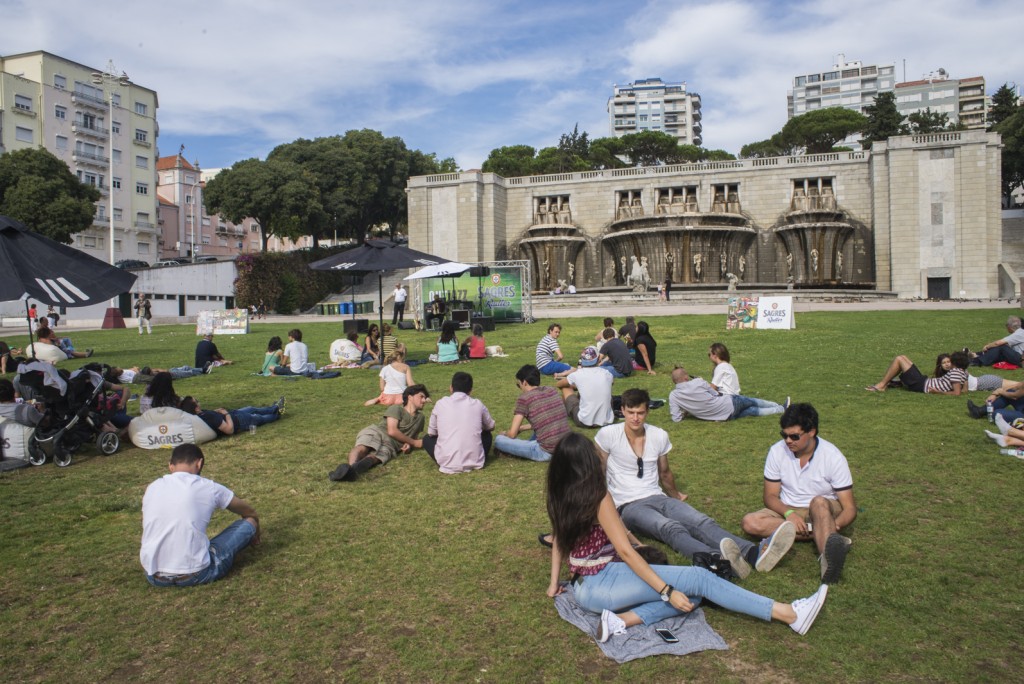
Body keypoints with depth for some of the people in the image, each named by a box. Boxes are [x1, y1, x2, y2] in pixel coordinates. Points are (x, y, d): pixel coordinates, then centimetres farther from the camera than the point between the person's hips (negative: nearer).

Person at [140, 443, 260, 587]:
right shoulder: (209, 487, -2)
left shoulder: (152, 488, 7)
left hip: (154, 577, 5)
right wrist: (255, 534, 39)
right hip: (194, 576, -5)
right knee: (248, 521, 10)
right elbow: (250, 511, 16)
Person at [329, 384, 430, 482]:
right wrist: (414, 443, 3)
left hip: (391, 444, 2)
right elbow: (392, 431, -2)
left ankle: (352, 470, -65)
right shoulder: (396, 408, 11)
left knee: (373, 457, -34)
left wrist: (408, 444, 3)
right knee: (362, 448, -37)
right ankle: (351, 466, -69)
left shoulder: (420, 417, 28)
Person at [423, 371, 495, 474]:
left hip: (447, 464, -1)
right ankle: (474, 461, 10)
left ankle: (447, 463, 7)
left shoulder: (441, 403, 3)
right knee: (487, 435, 30)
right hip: (474, 462, 1)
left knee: (427, 439, 28)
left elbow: (431, 433, 13)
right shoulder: (478, 404, 4)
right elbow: (491, 426, 22)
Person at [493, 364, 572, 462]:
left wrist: (505, 434, 19)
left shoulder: (524, 398, -8)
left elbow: (512, 434, -5)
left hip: (547, 452, -7)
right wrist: (522, 428, 29)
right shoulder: (553, 391, 10)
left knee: (498, 440, 2)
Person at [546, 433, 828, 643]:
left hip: (583, 588, 8)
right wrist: (667, 591, -14)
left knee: (689, 597, 4)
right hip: (603, 583, -8)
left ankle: (623, 619, -12)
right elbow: (626, 552, -18)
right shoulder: (598, 496, -17)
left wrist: (554, 583, 22)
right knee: (699, 579, -10)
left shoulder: (560, 497, 5)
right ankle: (790, 614, -10)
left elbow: (558, 540, 13)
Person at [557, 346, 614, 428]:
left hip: (584, 422, -3)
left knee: (565, 388, 15)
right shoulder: (607, 374, 1)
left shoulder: (577, 374, -6)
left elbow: (557, 385, 14)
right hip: (607, 421, 3)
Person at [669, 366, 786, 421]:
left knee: (752, 410, 24)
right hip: (729, 403, -4)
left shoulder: (673, 396, -13)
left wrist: (686, 412, 7)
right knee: (753, 401, 25)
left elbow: (676, 419, -12)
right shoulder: (698, 382, -17)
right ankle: (782, 408, 45)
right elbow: (715, 394, -1)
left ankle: (782, 408, 38)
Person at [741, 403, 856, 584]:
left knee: (819, 502, -38)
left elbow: (850, 508, -14)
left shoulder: (833, 457, -14)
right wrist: (789, 513, -25)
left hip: (825, 511, -2)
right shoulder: (777, 451, -9)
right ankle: (822, 535, -27)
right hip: (789, 512, 3)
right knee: (750, 522, -27)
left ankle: (828, 557, -60)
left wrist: (833, 526, -36)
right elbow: (770, 496, -3)